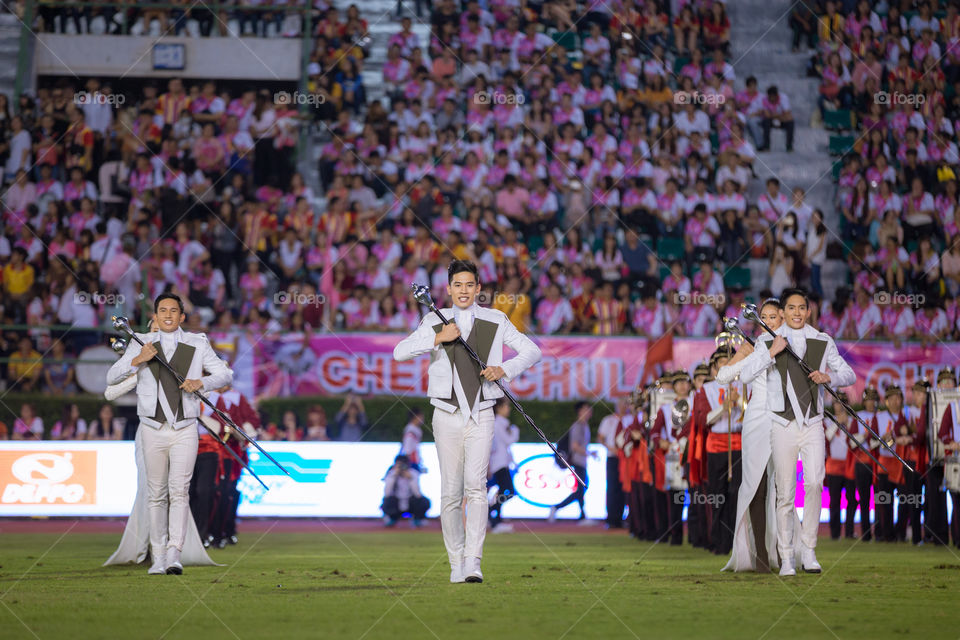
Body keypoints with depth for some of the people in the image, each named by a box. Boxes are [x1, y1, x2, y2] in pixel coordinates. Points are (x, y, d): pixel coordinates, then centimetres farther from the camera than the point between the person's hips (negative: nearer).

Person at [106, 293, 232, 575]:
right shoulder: (143, 344, 6)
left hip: (185, 431, -1)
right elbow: (112, 377, 1)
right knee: (157, 494, 4)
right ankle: (158, 557, 10)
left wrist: (202, 382, -16)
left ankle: (174, 554, -20)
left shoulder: (197, 344, 6)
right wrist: (137, 360, -16)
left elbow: (225, 375, 5)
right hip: (154, 431, 1)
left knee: (179, 490, -13)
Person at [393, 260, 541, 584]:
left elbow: (532, 351, 10)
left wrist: (504, 369, -7)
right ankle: (456, 563, 10)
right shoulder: (435, 322, 5)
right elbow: (400, 352, -7)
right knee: (451, 492, 0)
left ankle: (473, 561, -20)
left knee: (475, 485, -16)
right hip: (447, 417, 1)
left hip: (481, 417, -1)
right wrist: (438, 338, -19)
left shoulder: (495, 322, 7)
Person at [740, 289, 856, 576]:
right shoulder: (768, 342, 4)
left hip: (813, 425, 1)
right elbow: (745, 375, -8)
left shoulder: (823, 342, 9)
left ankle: (809, 551, -6)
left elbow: (849, 375, 12)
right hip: (783, 425, -1)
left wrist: (828, 377, -8)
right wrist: (771, 353, -17)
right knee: (785, 493, 0)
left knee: (814, 483, -17)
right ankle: (786, 558, 6)